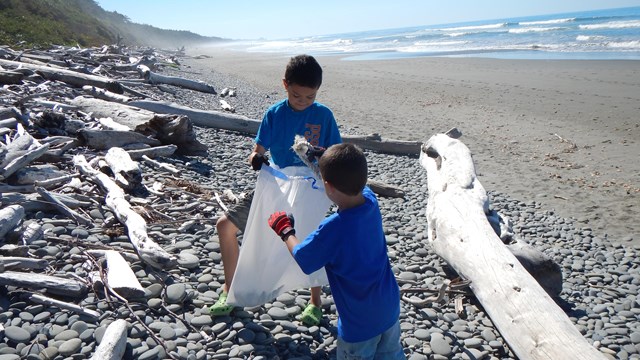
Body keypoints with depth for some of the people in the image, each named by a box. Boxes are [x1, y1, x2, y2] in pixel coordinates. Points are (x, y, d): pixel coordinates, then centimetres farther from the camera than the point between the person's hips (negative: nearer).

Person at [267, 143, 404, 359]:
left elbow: (301, 258, -14)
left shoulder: (333, 229, -32)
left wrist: (285, 231, 1)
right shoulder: (370, 200, -14)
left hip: (360, 323, -6)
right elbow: (354, 185, 12)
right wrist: (325, 165, 15)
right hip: (390, 308, 7)